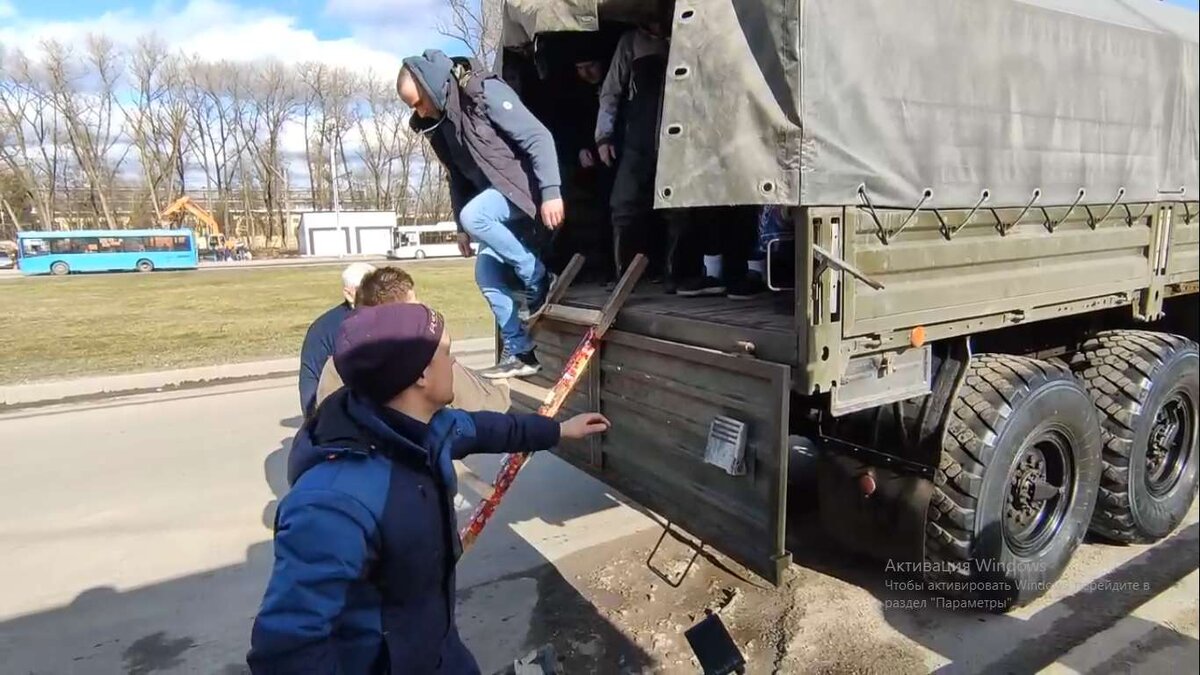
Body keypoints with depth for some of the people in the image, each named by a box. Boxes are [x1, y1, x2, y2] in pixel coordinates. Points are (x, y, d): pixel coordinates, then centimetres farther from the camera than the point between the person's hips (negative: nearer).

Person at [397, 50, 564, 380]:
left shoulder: (485, 92, -17)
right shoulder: (438, 122, 7)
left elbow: (539, 137, -21)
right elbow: (459, 176, 17)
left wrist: (551, 191, -29)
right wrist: (460, 228, 17)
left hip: (525, 184, -8)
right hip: (495, 194, 8)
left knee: (474, 215, -32)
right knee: (487, 273, -1)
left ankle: (539, 279, -14)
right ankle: (520, 352, 7)